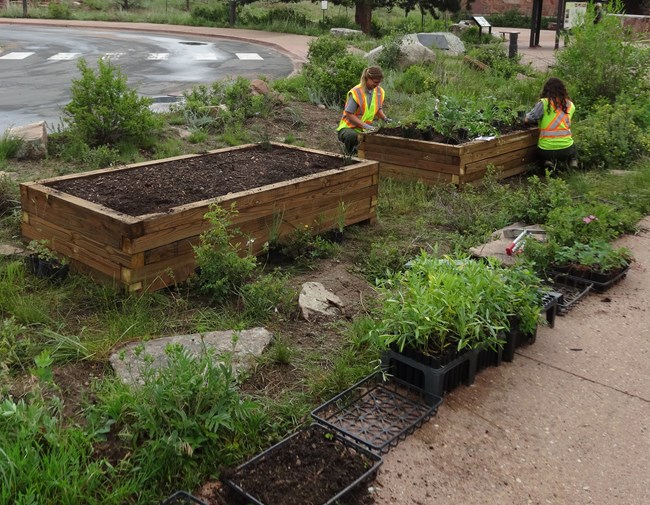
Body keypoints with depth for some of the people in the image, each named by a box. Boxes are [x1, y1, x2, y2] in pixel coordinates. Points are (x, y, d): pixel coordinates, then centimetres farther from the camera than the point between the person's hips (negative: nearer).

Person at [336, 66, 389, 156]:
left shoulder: (379, 92, -1)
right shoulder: (356, 93, -22)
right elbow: (349, 115, -21)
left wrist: (385, 118, -5)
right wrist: (365, 125, -29)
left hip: (365, 131, 6)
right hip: (348, 128, -5)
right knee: (352, 136, -41)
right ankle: (349, 155, -7)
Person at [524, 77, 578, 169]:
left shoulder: (544, 103, -8)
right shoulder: (570, 105, 5)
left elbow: (527, 120, -7)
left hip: (546, 150, -3)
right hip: (566, 150, 3)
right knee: (572, 146, 39)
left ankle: (549, 161, 3)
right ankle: (573, 160, 10)